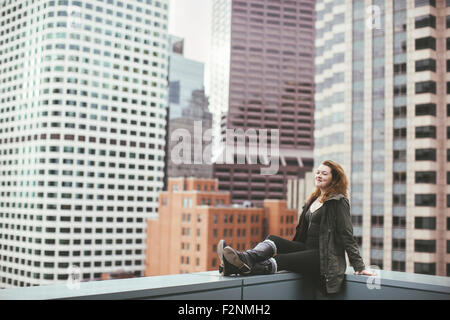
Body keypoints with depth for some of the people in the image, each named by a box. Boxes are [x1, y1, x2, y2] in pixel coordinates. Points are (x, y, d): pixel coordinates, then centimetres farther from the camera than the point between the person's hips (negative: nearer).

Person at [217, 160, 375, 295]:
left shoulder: (339, 202, -4)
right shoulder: (313, 200, 19)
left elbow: (347, 235, -8)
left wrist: (359, 266, -9)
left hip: (325, 257, -7)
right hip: (308, 250, 7)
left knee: (281, 260, -29)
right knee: (273, 240, -17)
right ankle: (245, 259, -42)